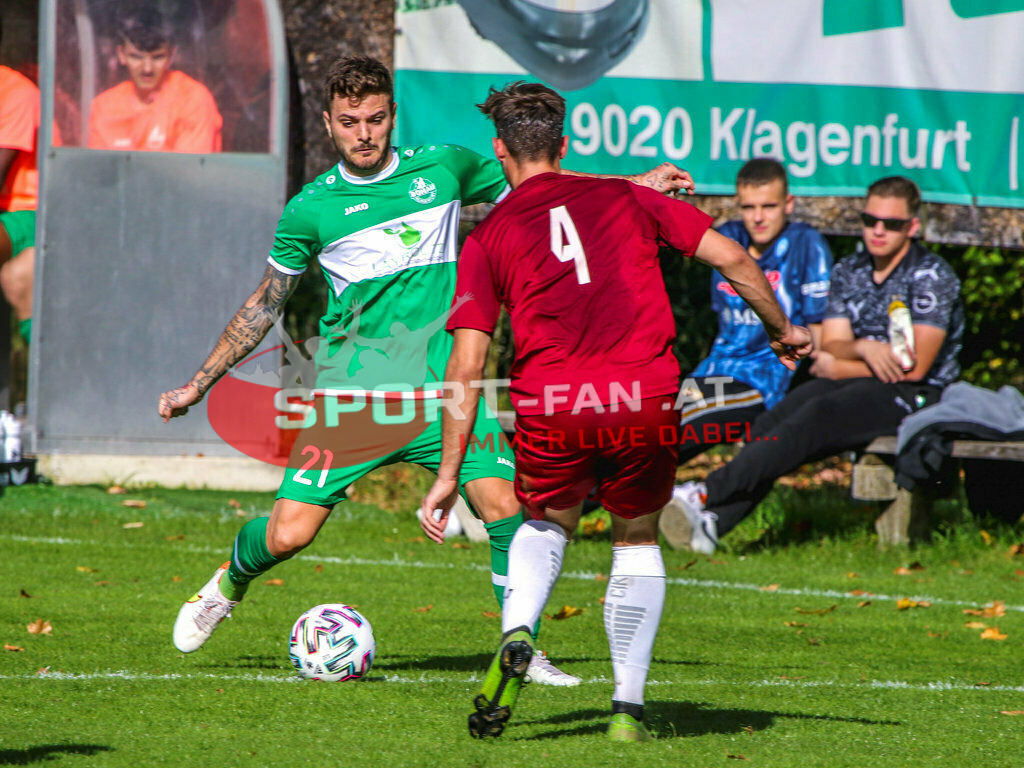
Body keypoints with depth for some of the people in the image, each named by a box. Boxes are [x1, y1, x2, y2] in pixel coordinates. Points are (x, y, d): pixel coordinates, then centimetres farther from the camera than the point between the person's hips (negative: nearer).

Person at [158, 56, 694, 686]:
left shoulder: (443, 167, 5)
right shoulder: (311, 209, 1)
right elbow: (265, 305, 13)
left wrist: (637, 187, 13)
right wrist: (198, 386, 14)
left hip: (443, 388, 1)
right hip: (351, 393, -1)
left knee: (503, 508, -16)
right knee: (288, 535, -8)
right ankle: (229, 585, 26)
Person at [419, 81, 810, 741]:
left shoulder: (487, 239, 11)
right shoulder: (626, 199, 15)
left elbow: (467, 365, 4)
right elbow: (729, 256, 11)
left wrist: (449, 475, 6)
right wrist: (783, 331, 26)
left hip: (550, 406, 0)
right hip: (647, 398, 0)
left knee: (548, 523, 28)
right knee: (637, 539, 23)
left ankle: (517, 636, 0)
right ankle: (629, 705, 14)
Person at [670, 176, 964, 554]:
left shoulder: (932, 276, -6)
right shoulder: (848, 272, 13)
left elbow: (915, 367, -11)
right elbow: (831, 346, 7)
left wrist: (838, 367, -3)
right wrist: (863, 349, -18)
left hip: (912, 395, -6)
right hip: (853, 382, 6)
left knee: (818, 417, -33)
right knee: (771, 422, -24)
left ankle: (707, 494, -46)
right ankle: (715, 520, -39)